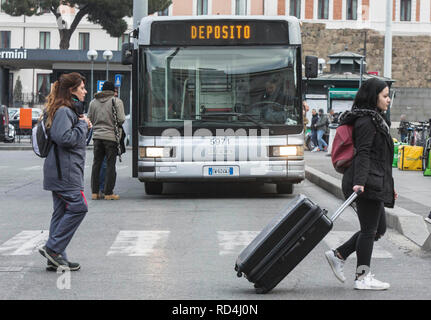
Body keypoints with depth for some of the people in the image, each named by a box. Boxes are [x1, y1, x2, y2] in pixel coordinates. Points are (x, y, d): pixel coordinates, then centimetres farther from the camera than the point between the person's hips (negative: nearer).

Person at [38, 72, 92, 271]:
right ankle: (53, 248, -8)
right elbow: (65, 138, -24)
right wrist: (83, 124, -12)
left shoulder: (68, 110, 19)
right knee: (78, 207, -10)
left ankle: (56, 259, 9)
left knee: (61, 211, 9)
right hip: (65, 170, -11)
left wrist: (83, 125, 8)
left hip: (63, 170, 11)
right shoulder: (64, 111, -14)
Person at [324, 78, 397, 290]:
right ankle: (363, 277, 4)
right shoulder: (366, 122, -11)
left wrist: (388, 185, 27)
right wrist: (359, 182, -30)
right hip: (368, 183, -10)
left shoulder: (375, 120, 21)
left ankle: (338, 255, 16)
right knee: (370, 229, -3)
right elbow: (363, 154, -21)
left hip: (374, 183, 10)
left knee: (378, 228, 14)